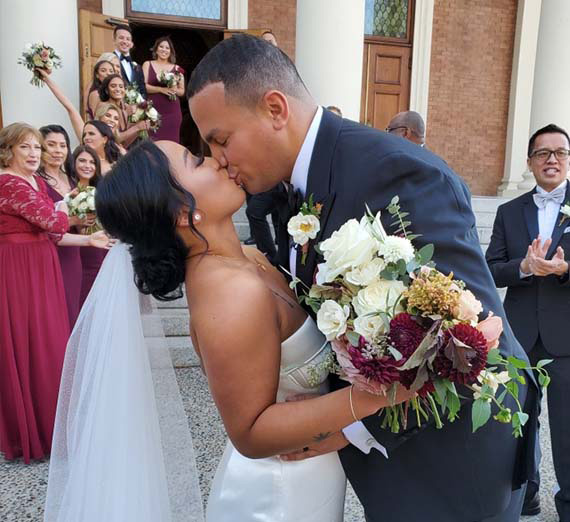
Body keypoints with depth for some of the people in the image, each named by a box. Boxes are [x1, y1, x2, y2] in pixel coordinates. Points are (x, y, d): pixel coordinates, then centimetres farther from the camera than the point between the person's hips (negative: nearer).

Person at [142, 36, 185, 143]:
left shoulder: (176, 69, 11)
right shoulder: (147, 65, 9)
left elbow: (182, 91, 13)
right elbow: (143, 86, -2)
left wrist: (174, 90, -9)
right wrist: (161, 89, -15)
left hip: (172, 112, 1)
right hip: (153, 110, -1)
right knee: (153, 142, -7)